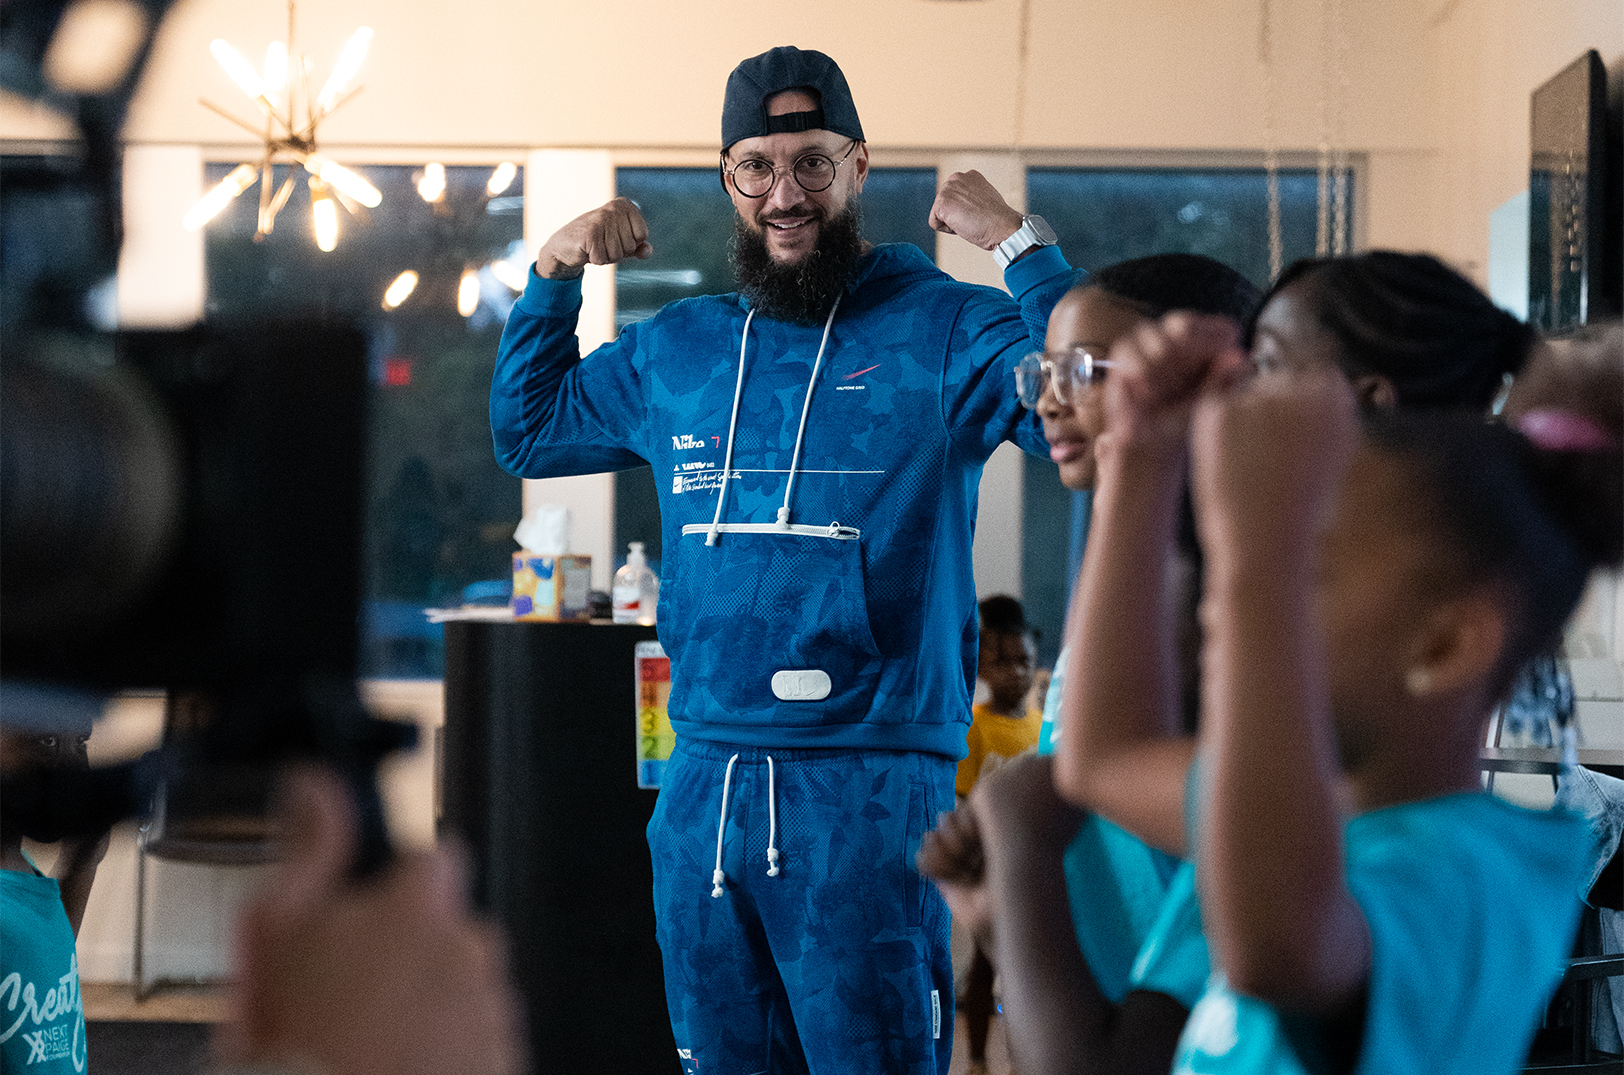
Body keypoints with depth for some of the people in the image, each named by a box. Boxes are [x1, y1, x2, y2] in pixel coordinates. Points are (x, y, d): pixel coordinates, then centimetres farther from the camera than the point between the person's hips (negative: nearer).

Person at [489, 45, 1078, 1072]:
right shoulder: (673, 351, 16)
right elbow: (527, 432, 30)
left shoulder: (943, 330, -1)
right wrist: (552, 277, 19)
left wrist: (1023, 245, -16)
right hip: (702, 784, 6)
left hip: (870, 791, -5)